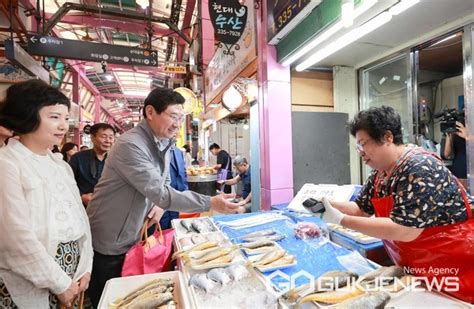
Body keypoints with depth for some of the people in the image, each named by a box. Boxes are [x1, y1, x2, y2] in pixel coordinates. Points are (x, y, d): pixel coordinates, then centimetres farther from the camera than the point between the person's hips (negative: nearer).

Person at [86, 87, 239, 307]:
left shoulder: (164, 144, 1)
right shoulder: (130, 145, -28)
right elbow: (159, 193, -33)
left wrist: (160, 203, -10)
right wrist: (210, 203, -34)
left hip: (131, 240, 7)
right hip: (107, 244, -7)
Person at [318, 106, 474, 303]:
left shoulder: (420, 169, -28)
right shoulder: (380, 173, -2)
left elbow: (403, 231, -33)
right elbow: (361, 208, 3)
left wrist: (342, 220, -31)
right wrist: (329, 205, -15)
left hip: (454, 269, -7)